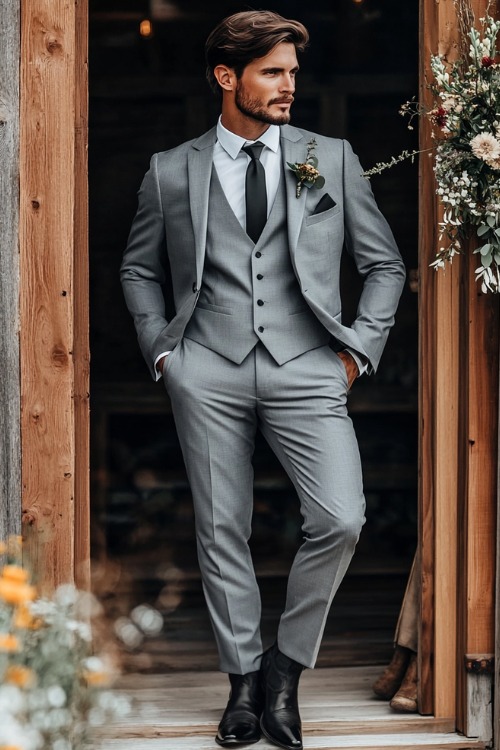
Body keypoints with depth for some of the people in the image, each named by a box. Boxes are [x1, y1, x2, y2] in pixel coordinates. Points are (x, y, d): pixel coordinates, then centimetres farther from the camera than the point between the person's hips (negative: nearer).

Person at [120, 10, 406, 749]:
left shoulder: (332, 160, 10)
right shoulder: (172, 172, 9)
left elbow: (385, 263, 14)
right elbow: (139, 268, 20)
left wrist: (358, 349, 4)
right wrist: (161, 348, 8)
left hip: (306, 370, 0)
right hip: (208, 374, 1)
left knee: (341, 520, -16)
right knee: (221, 531, 3)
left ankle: (287, 662, 4)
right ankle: (244, 679, 17)